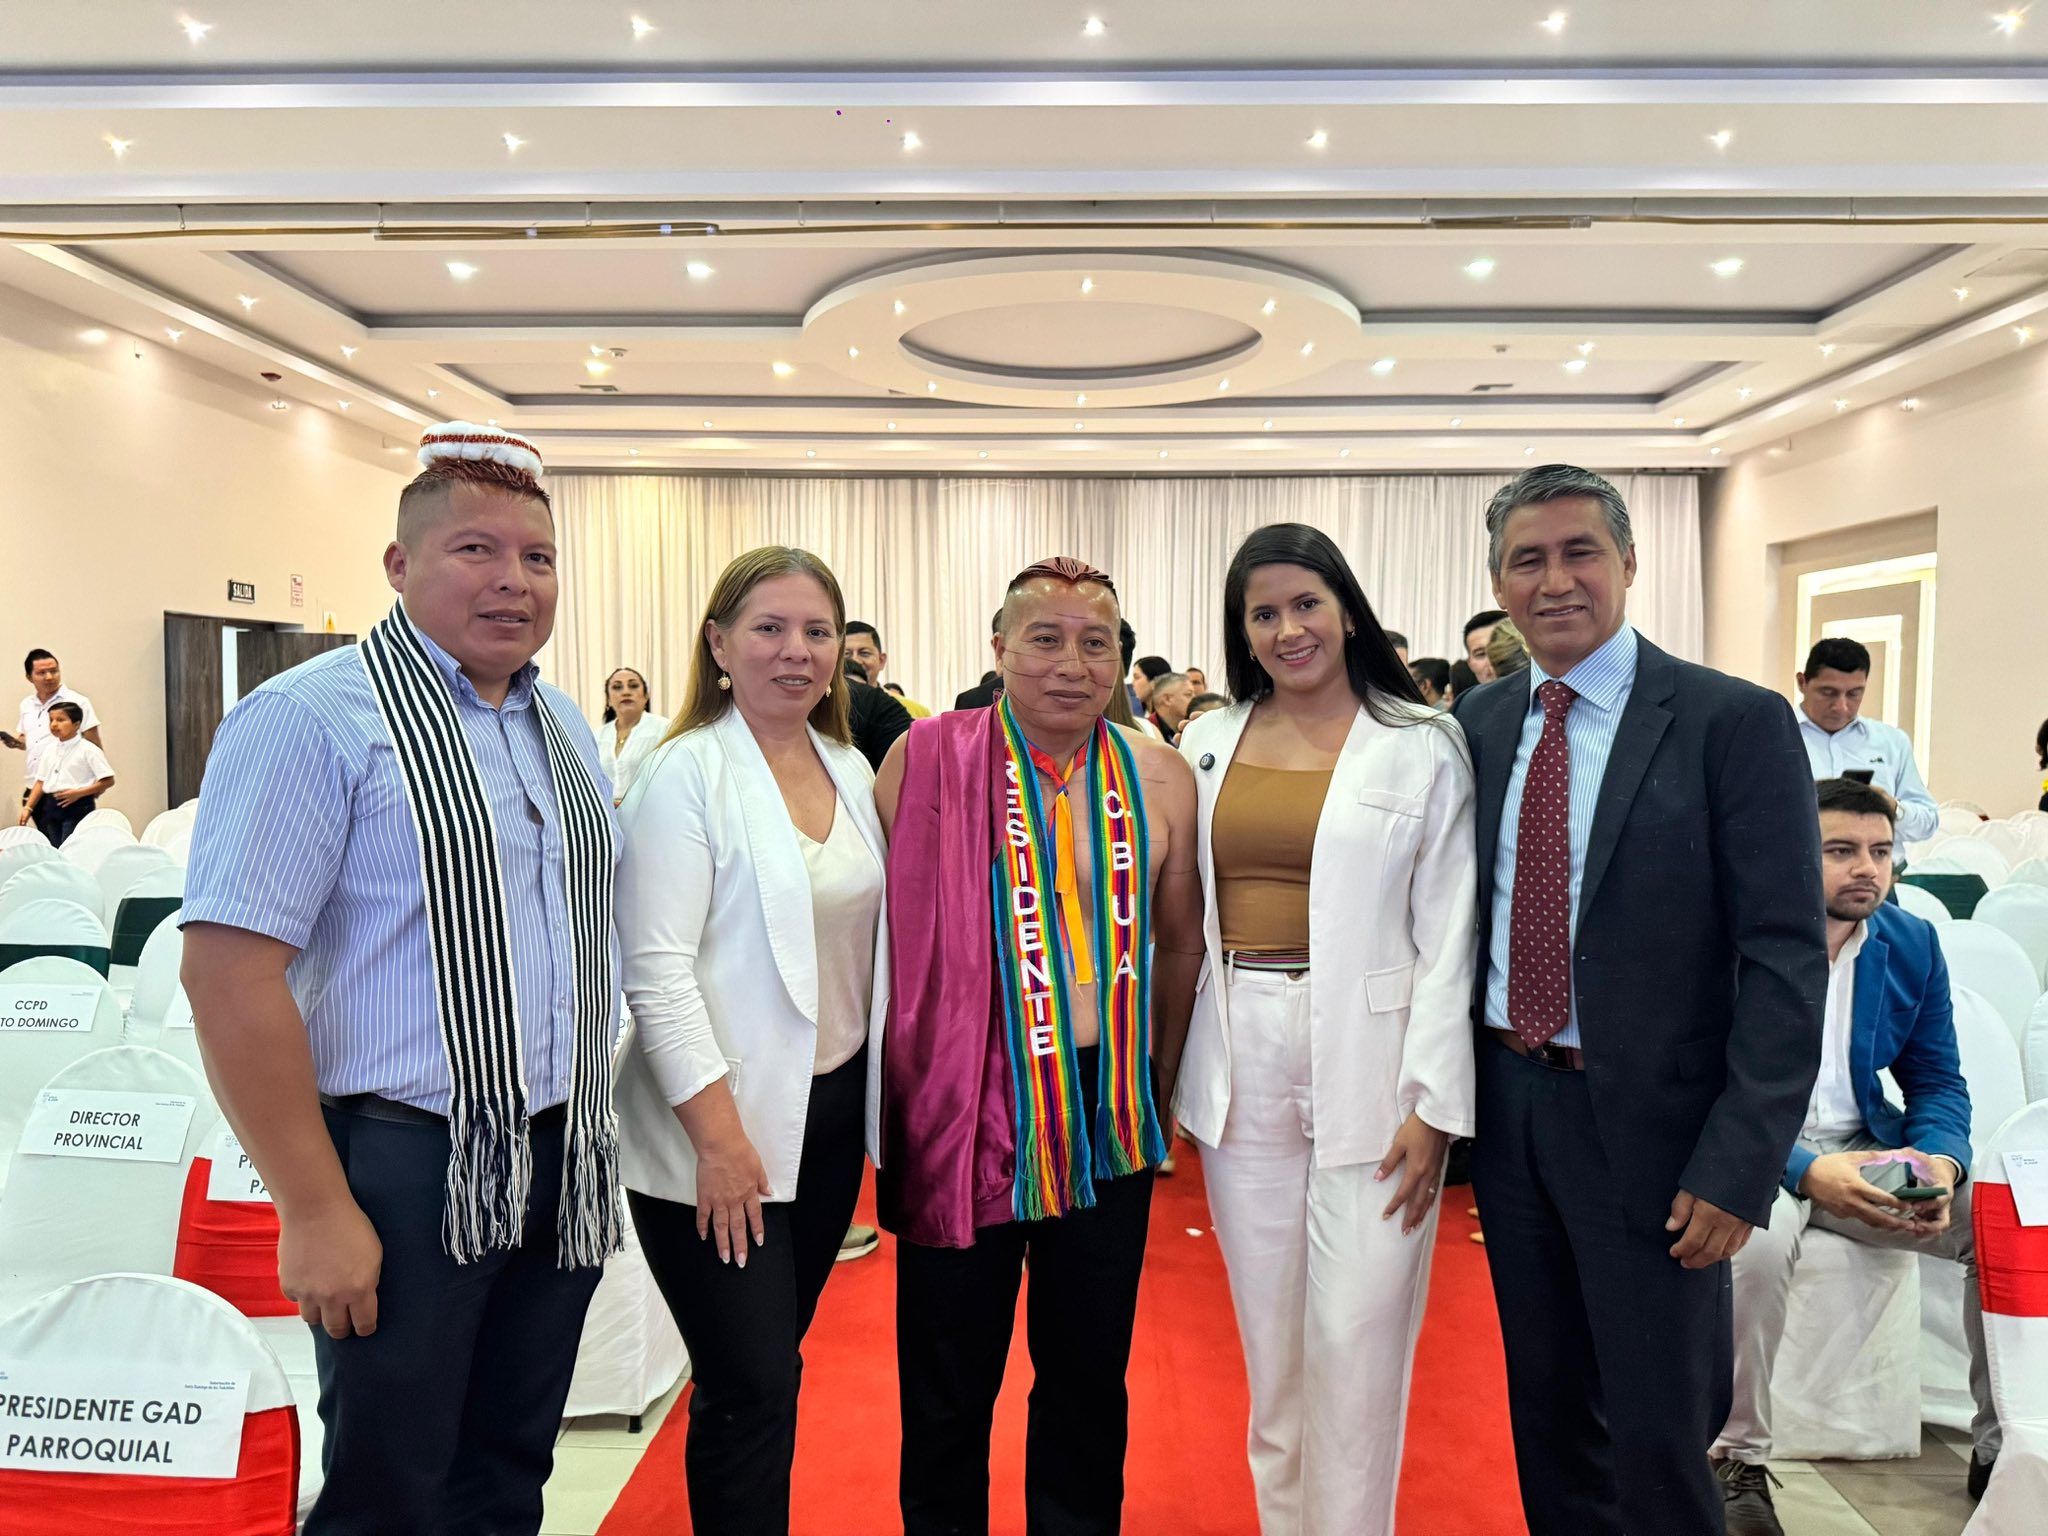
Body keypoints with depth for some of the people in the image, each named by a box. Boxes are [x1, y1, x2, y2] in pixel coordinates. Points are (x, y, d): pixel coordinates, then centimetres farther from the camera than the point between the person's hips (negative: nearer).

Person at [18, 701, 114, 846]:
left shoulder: (88, 750, -7)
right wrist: (28, 807, 7)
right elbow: (41, 781, 15)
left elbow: (108, 780, -10)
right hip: (50, 806, 6)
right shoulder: (49, 748, 12)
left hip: (77, 807, -6)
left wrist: (78, 793, -16)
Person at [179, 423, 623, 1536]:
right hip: (412, 1171, -6)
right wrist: (315, 1211, -18)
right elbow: (230, 970, -18)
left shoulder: (569, 730, 10)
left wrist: (589, 1134, 13)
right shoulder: (313, 720, -13)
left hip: (564, 1170, 7)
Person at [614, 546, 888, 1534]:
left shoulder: (850, 770, 8)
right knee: (751, 1388, 1)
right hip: (724, 1128, -6)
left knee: (769, 1370, 18)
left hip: (831, 1111, 6)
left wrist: (881, 1094, 10)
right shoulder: (688, 772, -12)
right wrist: (718, 1134, -19)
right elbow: (656, 969, -16)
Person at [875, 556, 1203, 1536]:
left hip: (1108, 1114, 3)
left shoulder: (1160, 777, 2)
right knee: (949, 1380, 14)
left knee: (1091, 1371, 18)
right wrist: (897, 1089, -2)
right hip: (963, 1104, -2)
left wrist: (1160, 1085, 13)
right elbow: (879, 932, -2)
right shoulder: (927, 761, -6)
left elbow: (1180, 942, 11)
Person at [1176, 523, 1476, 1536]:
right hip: (1242, 1066, 4)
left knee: (1356, 1340, 2)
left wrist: (1433, 1102, -9)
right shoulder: (1209, 744, 7)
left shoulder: (1422, 746, -3)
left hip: (1367, 1063, -3)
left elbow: (1448, 935, -6)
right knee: (1268, 1337, 15)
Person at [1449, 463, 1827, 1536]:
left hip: (1647, 1120, -4)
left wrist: (1739, 1164, -16)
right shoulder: (1478, 723, 4)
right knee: (1545, 1408, 20)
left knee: (1657, 1435, 9)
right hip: (1507, 1103, 5)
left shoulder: (1735, 723, -10)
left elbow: (1785, 959, -12)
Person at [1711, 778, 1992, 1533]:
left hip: (1867, 1149, 6)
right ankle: (1737, 1459, -14)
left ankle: (2002, 1448, 10)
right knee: (1758, 1243, -35)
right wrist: (1808, 1171, -30)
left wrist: (1940, 1161, -14)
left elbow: (1937, 1080, 9)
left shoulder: (1914, 945, 3)